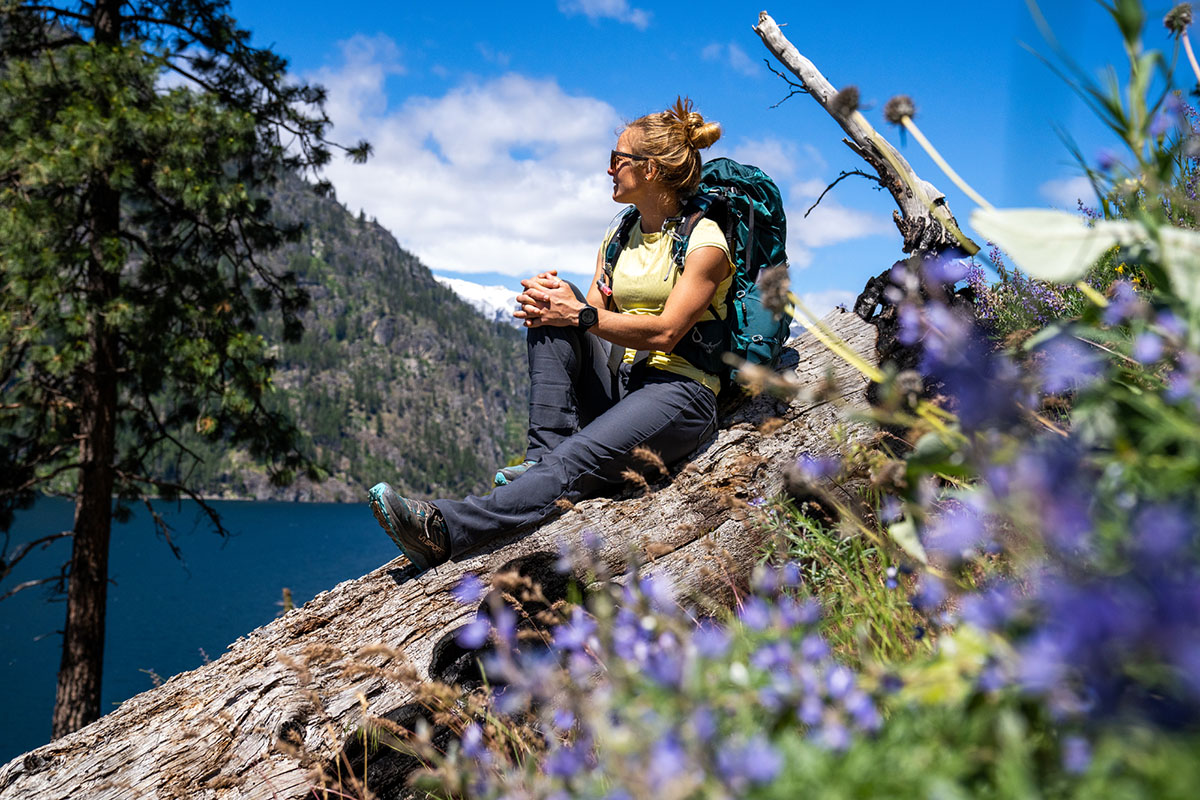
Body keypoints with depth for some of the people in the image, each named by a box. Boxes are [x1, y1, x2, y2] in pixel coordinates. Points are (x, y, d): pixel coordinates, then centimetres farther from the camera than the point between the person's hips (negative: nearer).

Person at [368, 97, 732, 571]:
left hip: (681, 392, -6)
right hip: (616, 384, 6)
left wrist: (580, 314, -20)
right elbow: (592, 315, 7)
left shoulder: (705, 241, -5)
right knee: (552, 309, -17)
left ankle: (444, 531, -46)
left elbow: (664, 333, -16)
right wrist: (552, 304, -15)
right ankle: (542, 457, -25)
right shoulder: (617, 240, 17)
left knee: (573, 464, -31)